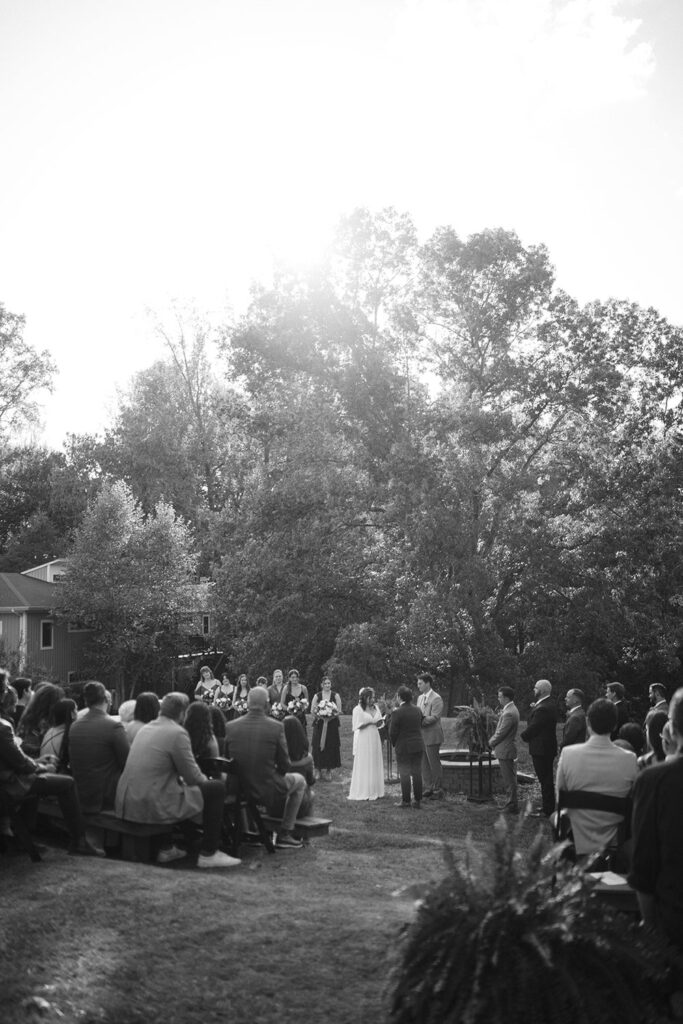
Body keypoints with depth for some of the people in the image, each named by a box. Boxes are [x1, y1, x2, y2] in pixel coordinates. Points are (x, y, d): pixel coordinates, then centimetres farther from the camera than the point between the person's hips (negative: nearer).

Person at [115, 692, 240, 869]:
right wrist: (204, 779, 14)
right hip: (153, 807, -8)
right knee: (216, 788, 3)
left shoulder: (146, 728, 12)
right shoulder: (177, 733, -13)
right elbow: (193, 777, -9)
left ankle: (165, 848, 35)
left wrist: (199, 777, 23)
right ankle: (208, 854, 7)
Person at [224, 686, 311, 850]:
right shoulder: (276, 727, -13)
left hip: (236, 791, 4)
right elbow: (285, 766, -7)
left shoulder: (230, 727, -5)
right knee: (299, 781, 25)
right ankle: (284, 835, 22)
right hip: (267, 790, -4)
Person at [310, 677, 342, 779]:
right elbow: (312, 711, 1)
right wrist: (321, 717, -14)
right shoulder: (317, 696, 5)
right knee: (318, 747, -2)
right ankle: (319, 770, 7)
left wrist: (330, 717, -16)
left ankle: (329, 770, 10)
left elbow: (339, 711, -1)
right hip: (319, 724, 0)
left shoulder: (335, 696, 4)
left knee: (331, 747, 0)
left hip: (332, 724, 0)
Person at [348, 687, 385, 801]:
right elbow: (357, 726, -12)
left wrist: (379, 722, -7)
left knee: (375, 765, 7)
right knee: (364, 766, -3)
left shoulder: (375, 707, 11)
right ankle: (363, 792, 2)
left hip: (375, 739, 6)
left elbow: (379, 721, 15)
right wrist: (371, 722, -16)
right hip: (363, 740, -6)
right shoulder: (358, 709, -8)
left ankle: (374, 791, 13)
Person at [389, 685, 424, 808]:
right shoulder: (418, 710, 3)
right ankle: (418, 800, 15)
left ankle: (405, 800, 8)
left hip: (403, 747, -5)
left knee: (404, 774, 3)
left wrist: (393, 744, 6)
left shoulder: (397, 712, -15)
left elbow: (393, 732, -13)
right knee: (417, 773, 10)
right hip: (418, 746, 5)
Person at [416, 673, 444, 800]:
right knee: (424, 764, 11)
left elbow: (434, 717, -19)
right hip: (421, 735, 8)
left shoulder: (436, 699, -12)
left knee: (434, 763, 0)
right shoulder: (420, 697, 14)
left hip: (431, 736, -8)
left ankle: (438, 790, 10)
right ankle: (427, 788, 20)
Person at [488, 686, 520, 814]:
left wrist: (491, 742, -5)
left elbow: (501, 733, -21)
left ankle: (512, 807, 6)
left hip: (505, 751, -10)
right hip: (506, 750, 10)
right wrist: (493, 741, 7)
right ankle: (510, 803, 27)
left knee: (509, 780, -1)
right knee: (507, 778, 18)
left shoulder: (509, 714, -24)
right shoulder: (510, 709, 9)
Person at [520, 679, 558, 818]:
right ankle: (547, 806, 28)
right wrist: (534, 708, -2)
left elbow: (532, 728, -21)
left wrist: (524, 736, -3)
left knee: (545, 780, -1)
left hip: (541, 749, -10)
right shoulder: (549, 703, 9)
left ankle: (547, 810, 7)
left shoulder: (543, 708, -25)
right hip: (547, 748, 10)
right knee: (547, 780, 18)